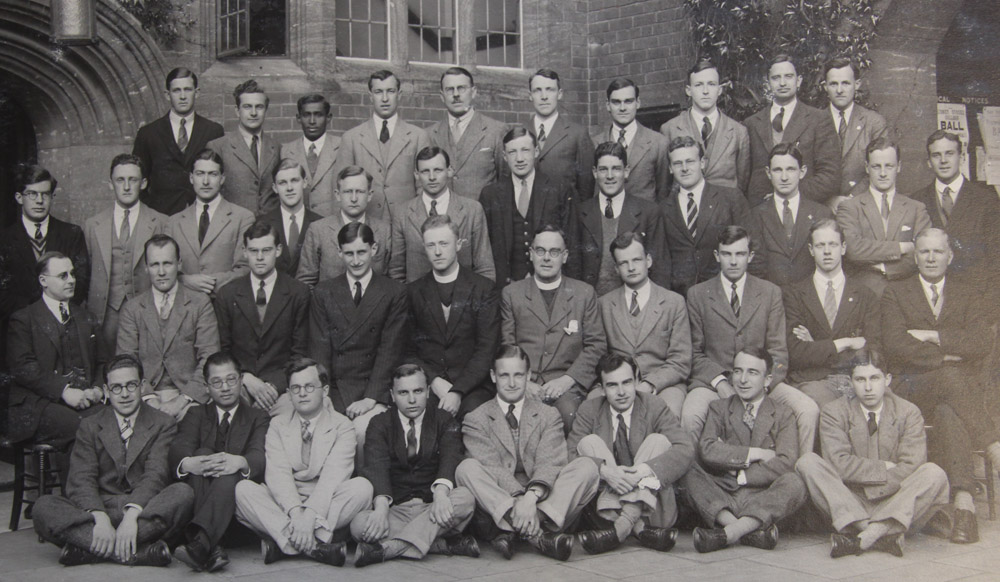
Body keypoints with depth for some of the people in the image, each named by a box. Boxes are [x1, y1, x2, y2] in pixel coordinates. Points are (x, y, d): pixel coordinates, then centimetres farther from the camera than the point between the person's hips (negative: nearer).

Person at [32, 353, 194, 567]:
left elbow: (155, 475, -8)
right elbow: (81, 480, -3)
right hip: (100, 508, 2)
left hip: (144, 508, -1)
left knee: (183, 493, -31)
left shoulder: (163, 425, 8)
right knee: (44, 507, -25)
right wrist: (100, 518, -24)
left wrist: (132, 514, -28)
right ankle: (139, 552, -38)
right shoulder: (90, 427, 12)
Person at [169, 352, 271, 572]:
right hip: (198, 493, 1)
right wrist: (188, 463, -26)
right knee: (203, 453, -26)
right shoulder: (196, 415, 23)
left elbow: (259, 455, -2)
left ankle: (199, 540, -58)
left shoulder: (258, 417, 20)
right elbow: (177, 450, 1)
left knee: (231, 473, -31)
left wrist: (240, 462, -28)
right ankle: (212, 549, -45)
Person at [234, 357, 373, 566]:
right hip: (284, 505, 1)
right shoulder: (278, 425, 9)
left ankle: (283, 541, -30)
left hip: (325, 506, -1)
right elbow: (277, 473, -7)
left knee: (362, 487, -29)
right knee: (243, 489, -24)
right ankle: (315, 544, -35)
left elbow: (333, 476, -13)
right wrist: (295, 512, -26)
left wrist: (310, 515, -30)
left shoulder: (342, 426, 2)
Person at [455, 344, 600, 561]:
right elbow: (492, 466, -9)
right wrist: (517, 499, -28)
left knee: (587, 466, -20)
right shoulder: (476, 420, 9)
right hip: (497, 504, -1)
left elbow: (549, 463, -5)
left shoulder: (548, 416, 13)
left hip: (543, 499, 1)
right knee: (467, 469, -26)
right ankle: (537, 532, -42)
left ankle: (509, 529, -35)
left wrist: (532, 497, -27)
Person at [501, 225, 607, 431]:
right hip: (523, 385, 0)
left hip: (566, 385, 0)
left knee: (569, 413, -32)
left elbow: (597, 345, 8)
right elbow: (506, 346, 10)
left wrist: (568, 379, -7)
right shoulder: (511, 294, 15)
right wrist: (522, 382, -7)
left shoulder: (584, 293, 15)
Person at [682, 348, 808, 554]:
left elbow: (785, 463, -8)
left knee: (794, 483, -30)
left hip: (763, 500, -1)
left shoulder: (783, 414, 8)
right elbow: (706, 449, -9)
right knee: (687, 469, -25)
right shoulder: (719, 409, 11)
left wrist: (740, 476, -10)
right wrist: (755, 454, -11)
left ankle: (727, 533, -37)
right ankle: (751, 530, -37)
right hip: (722, 497, 1)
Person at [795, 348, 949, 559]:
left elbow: (911, 468, -11)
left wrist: (868, 493, -18)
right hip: (846, 507, 0)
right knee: (807, 462, -23)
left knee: (934, 473, -25)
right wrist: (886, 469, -12)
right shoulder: (834, 412, 0)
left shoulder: (908, 413, 2)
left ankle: (864, 538, -37)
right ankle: (884, 535, -35)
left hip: (894, 509, 0)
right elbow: (839, 464, -14)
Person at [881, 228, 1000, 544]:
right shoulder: (895, 293, 13)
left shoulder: (968, 296, 18)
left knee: (948, 411, -36)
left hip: (965, 386, 1)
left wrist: (933, 336, -6)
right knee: (950, 379, -37)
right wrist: (947, 358, -9)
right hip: (912, 386, -1)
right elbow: (896, 345, -3)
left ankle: (963, 502, -47)